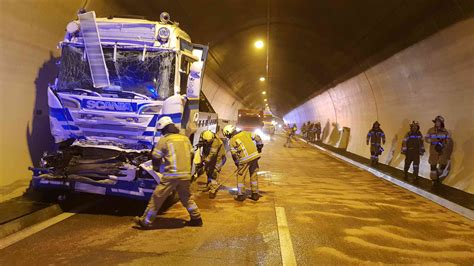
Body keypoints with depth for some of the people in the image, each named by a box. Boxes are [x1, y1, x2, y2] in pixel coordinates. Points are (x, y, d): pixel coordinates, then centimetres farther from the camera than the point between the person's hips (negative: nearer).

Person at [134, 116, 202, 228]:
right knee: (187, 197, 22)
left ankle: (146, 221, 11)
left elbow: (155, 157, 2)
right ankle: (196, 219, 25)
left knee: (157, 197, 4)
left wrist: (156, 168, 22)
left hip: (171, 174, -5)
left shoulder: (164, 140, -2)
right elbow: (191, 155, 18)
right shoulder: (185, 138, 12)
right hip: (186, 175, 5)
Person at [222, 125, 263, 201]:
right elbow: (256, 137, 9)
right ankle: (255, 194, 21)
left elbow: (234, 155, 0)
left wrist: (237, 164, 12)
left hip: (245, 159, -4)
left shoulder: (231, 141, 0)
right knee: (254, 176, 14)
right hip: (254, 156, 4)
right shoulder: (245, 133, 10)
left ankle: (240, 195, 14)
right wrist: (259, 146, 21)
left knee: (240, 177, 11)